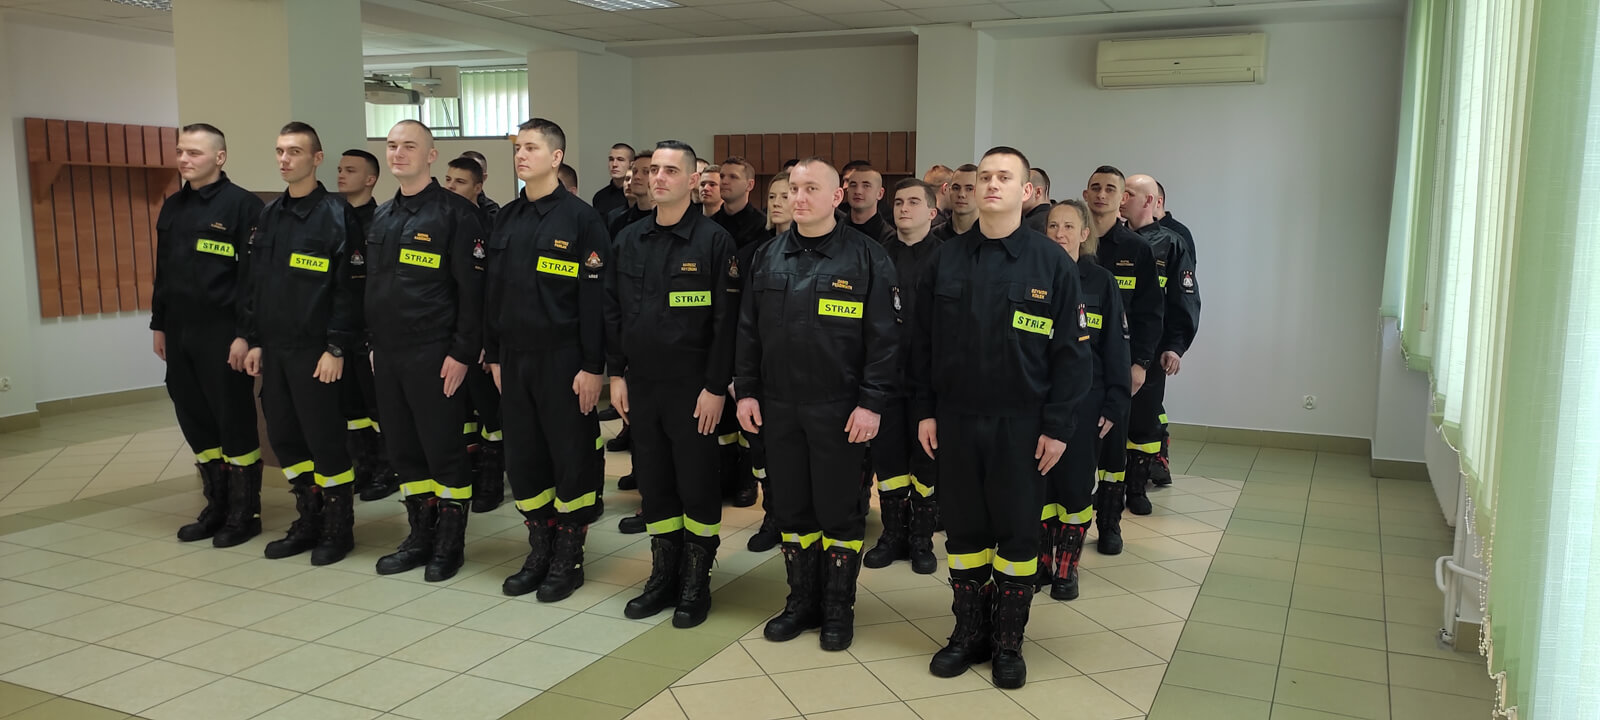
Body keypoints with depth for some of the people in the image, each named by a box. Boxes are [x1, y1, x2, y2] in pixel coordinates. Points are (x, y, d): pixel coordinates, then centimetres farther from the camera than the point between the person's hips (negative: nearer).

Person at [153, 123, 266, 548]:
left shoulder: (242, 205, -9)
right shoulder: (172, 207, 14)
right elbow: (163, 271, 19)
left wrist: (245, 334, -18)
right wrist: (159, 324, 16)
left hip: (222, 332, -7)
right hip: (179, 332, 7)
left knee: (235, 422, 1)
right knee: (194, 421, 12)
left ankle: (244, 513, 12)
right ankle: (217, 506, 25)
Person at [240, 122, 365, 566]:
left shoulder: (337, 216, -9)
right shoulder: (269, 216, 12)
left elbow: (350, 289, -13)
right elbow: (253, 283, 15)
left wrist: (336, 349, -16)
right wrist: (255, 341, 10)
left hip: (315, 351, -7)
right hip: (274, 349, 7)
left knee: (325, 440, 0)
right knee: (284, 438, 12)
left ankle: (338, 529, 14)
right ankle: (308, 523, 25)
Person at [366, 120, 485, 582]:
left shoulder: (455, 213, -8)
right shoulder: (381, 217, 15)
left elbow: (472, 290, -12)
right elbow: (372, 287, 19)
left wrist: (462, 353, -16)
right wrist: (373, 344, 14)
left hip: (433, 354, -7)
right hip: (387, 354, 7)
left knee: (444, 451, 1)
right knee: (403, 451, 12)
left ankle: (450, 543, 14)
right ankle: (420, 535, 25)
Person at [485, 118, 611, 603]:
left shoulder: (581, 219, -8)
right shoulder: (507, 219, 11)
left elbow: (596, 298, -12)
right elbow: (494, 291, 15)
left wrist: (593, 367, -15)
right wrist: (494, 356, 12)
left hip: (563, 359, -6)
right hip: (514, 358, 6)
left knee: (573, 458, 2)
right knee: (523, 456, 10)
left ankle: (568, 558, 15)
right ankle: (540, 551, 24)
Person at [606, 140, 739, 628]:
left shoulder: (714, 240, -8)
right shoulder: (629, 240, 8)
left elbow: (725, 319, -11)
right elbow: (612, 311, 12)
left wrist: (716, 387, -14)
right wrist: (616, 373, 6)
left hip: (692, 387, -5)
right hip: (640, 385, 5)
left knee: (697, 485, 4)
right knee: (653, 483, 12)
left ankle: (696, 584, 18)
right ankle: (664, 576, 25)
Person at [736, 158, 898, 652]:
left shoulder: (866, 257, -5)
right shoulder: (767, 257, 9)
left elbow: (884, 338, -8)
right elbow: (748, 331, 11)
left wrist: (871, 403, -13)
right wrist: (745, 391, 5)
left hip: (839, 408, -4)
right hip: (778, 406, 4)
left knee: (839, 510, 5)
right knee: (791, 506, 12)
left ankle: (839, 609, 21)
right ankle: (802, 600, 27)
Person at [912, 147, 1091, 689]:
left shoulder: (1051, 262, -4)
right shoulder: (946, 260, 4)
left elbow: (1070, 351, -4)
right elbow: (923, 342, 7)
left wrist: (1057, 425, -8)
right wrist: (924, 410, 2)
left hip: (1021, 422, -2)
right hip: (955, 419, 2)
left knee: (1018, 532, 6)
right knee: (963, 527, 10)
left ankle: (1009, 642, 22)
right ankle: (970, 632, 26)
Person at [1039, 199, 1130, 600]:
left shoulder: (1101, 281, -1)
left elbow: (1116, 346, 0)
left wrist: (1114, 405, -5)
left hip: (1084, 401, -1)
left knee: (1076, 485, 3)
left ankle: (1067, 568, 18)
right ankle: (1041, 563, 20)